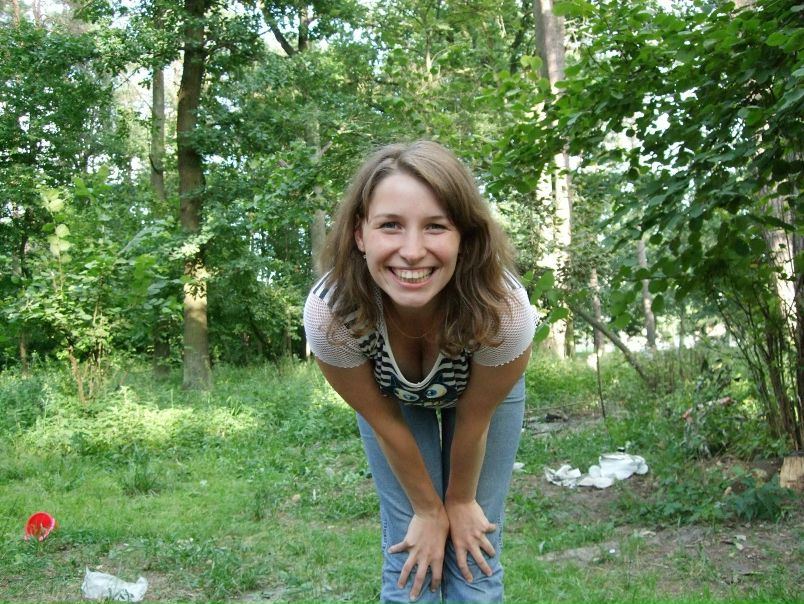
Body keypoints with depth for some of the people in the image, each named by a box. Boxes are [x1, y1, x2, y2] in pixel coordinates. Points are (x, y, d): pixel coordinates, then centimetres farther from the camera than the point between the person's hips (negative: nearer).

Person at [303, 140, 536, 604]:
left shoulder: (504, 309, -40)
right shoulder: (329, 312, -37)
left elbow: (473, 419, -20)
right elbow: (384, 422, -19)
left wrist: (460, 501, -3)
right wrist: (428, 509, -6)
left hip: (482, 393, 0)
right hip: (391, 397, 1)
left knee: (474, 563, 2)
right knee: (411, 564, -1)